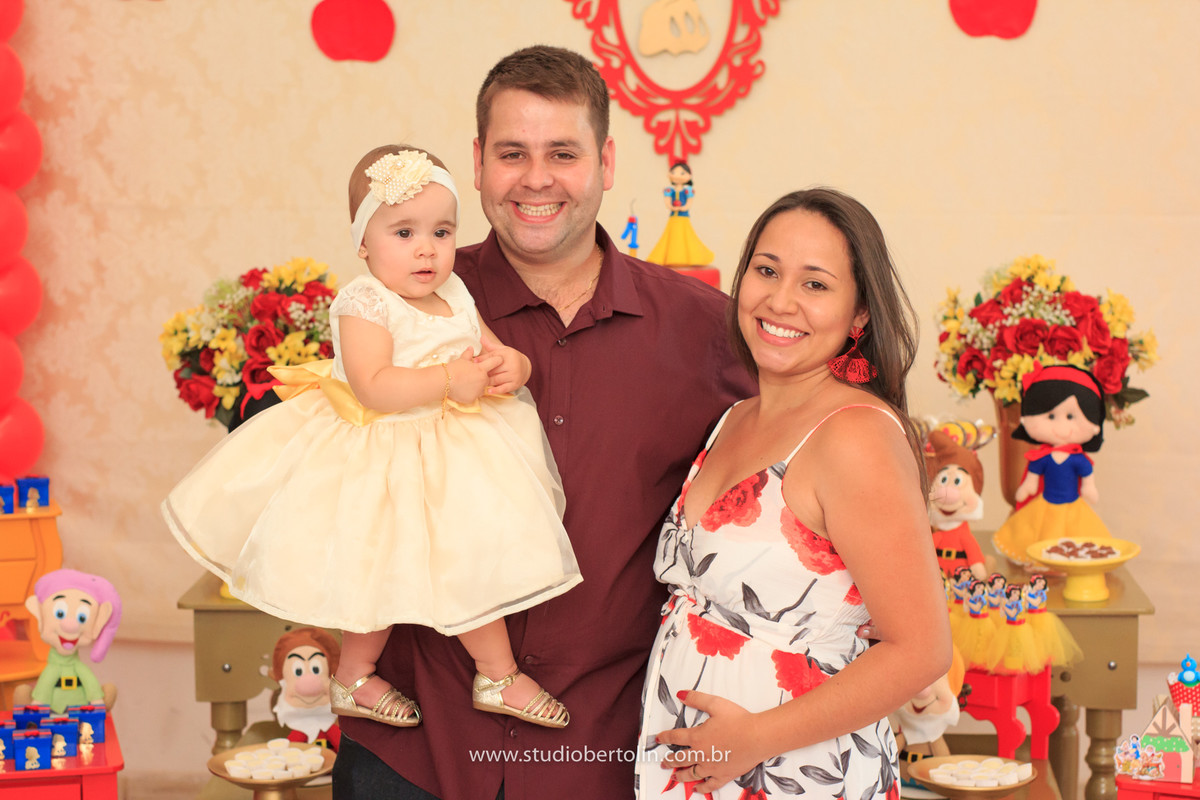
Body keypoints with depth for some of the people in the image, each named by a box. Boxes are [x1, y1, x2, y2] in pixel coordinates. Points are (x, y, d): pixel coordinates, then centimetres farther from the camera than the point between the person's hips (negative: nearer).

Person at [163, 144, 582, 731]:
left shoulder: (455, 298, 7)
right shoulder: (365, 304, -17)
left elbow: (495, 351, 14)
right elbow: (374, 387, -28)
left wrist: (511, 366, -10)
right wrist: (450, 381, -28)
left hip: (446, 450, 8)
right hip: (381, 457, -8)